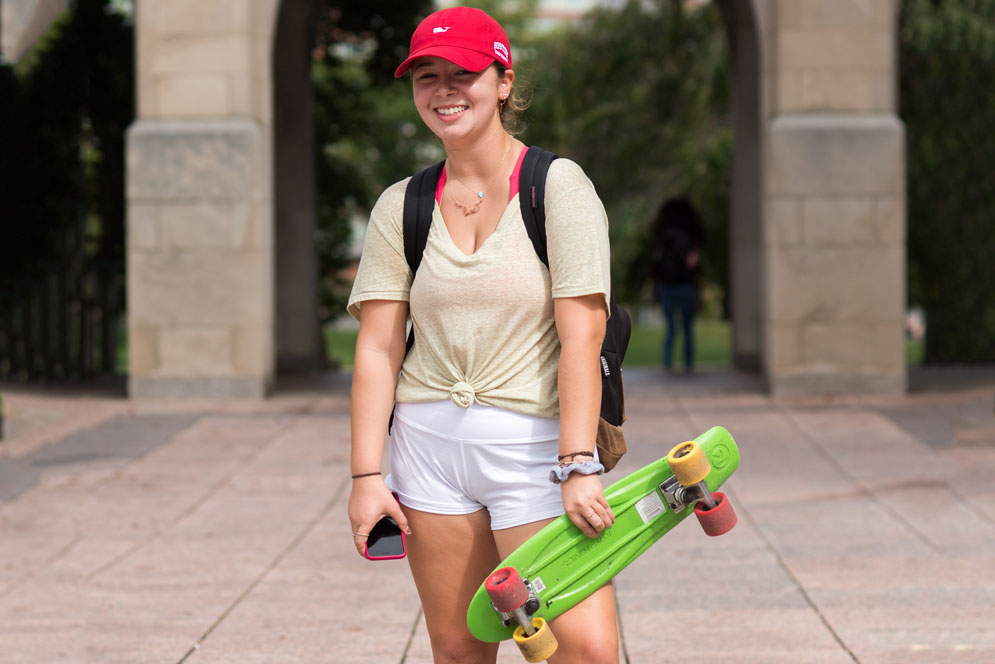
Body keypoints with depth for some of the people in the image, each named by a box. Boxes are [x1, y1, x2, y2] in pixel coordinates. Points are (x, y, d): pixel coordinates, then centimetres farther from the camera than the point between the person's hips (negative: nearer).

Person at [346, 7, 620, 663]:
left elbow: (581, 336, -10)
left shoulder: (558, 186, -3)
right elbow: (378, 348, 5)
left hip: (535, 440, -3)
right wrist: (367, 475, -3)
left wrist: (578, 466, -18)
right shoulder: (401, 206, 9)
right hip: (429, 440, 4)